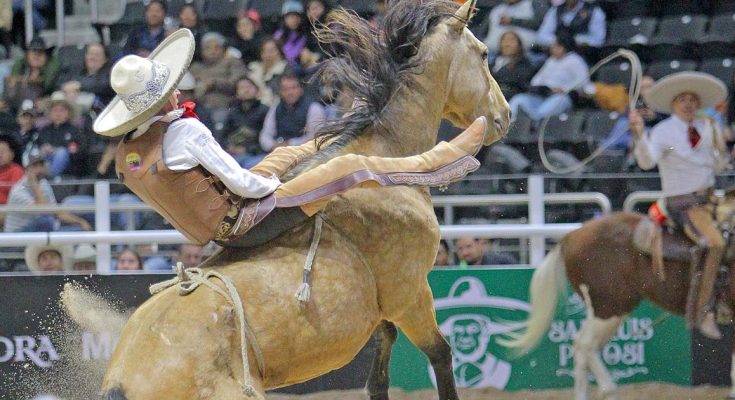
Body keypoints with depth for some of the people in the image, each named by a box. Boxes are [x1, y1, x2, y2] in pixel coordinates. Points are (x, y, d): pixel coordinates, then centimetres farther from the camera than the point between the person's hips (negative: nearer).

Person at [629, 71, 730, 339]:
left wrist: (721, 150, 0)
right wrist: (639, 134, -40)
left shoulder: (706, 129, 9)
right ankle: (703, 312, -28)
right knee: (714, 244, -29)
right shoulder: (663, 132, -8)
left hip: (710, 198, 7)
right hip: (684, 204, -7)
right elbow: (647, 161, -25)